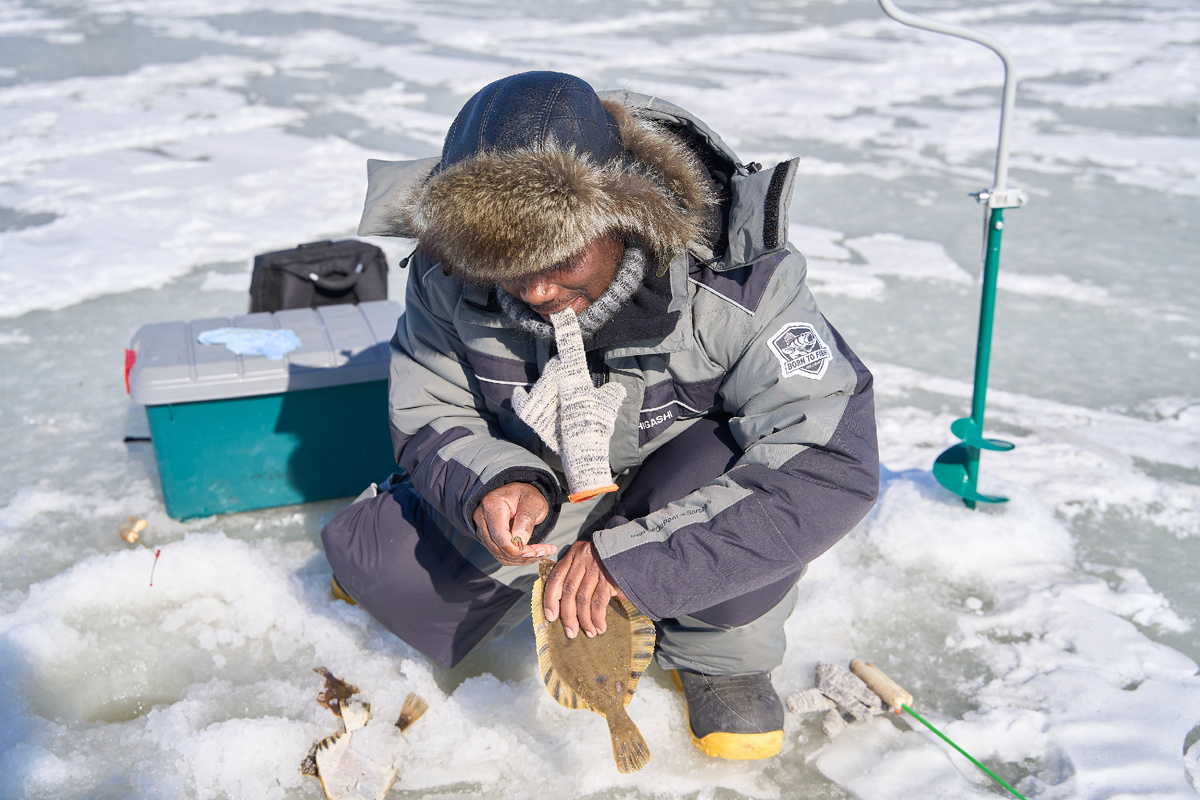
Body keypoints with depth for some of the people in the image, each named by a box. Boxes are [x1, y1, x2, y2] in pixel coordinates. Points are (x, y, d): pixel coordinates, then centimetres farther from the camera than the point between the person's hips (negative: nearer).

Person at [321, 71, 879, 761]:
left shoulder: (736, 273, -32)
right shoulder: (450, 276, -20)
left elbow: (833, 464, -38)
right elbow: (428, 417, -8)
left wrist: (633, 552, -45)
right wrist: (494, 481, -34)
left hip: (680, 483, -2)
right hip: (536, 495, 3)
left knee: (740, 470, -38)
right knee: (361, 553, -12)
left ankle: (721, 655, -7)